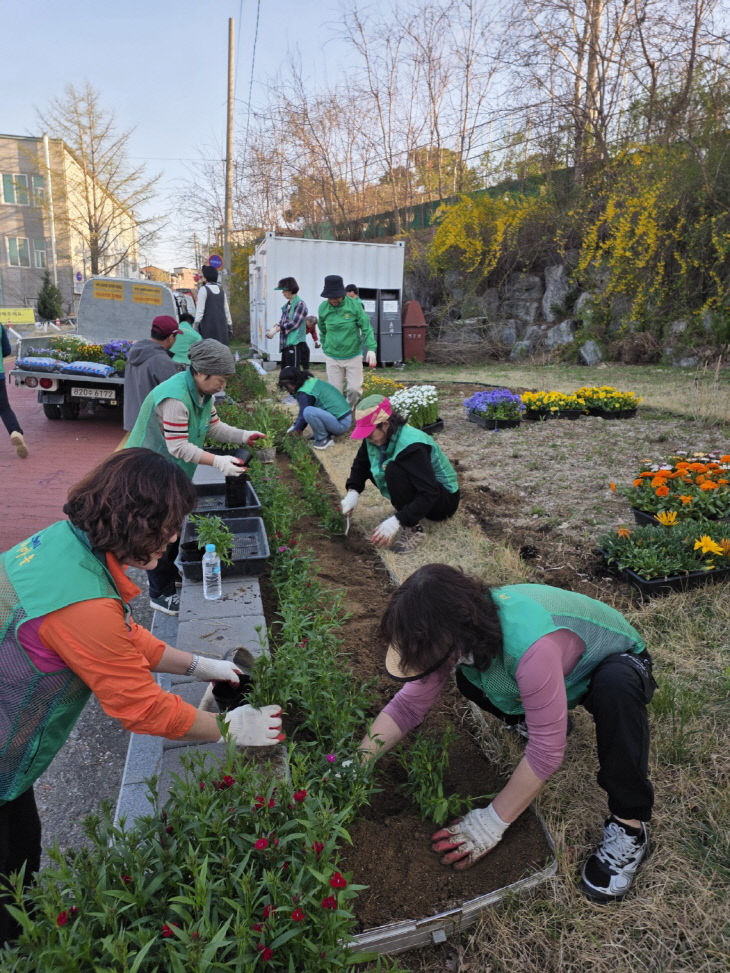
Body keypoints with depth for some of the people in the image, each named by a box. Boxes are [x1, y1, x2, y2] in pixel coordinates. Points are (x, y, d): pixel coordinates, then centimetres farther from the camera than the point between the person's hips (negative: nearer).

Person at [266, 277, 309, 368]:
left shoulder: (300, 304, -9)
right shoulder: (287, 305, 16)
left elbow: (294, 323, -16)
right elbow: (282, 322, 17)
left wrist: (276, 329, -16)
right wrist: (275, 327, -4)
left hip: (295, 344, -9)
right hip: (286, 344, 9)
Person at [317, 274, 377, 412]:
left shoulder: (354, 305, -10)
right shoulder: (323, 308, -3)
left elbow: (366, 328, -8)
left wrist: (371, 348, -20)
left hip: (353, 355, -1)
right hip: (332, 358, 1)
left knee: (355, 389, -2)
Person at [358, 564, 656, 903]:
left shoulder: (530, 645, -44)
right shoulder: (463, 634, -22)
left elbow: (546, 752, -37)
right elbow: (408, 704, -14)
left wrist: (492, 823, -28)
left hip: (619, 662, -5)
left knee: (615, 687, -39)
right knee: (469, 680, -13)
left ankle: (629, 825, -19)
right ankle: (529, 716, 15)